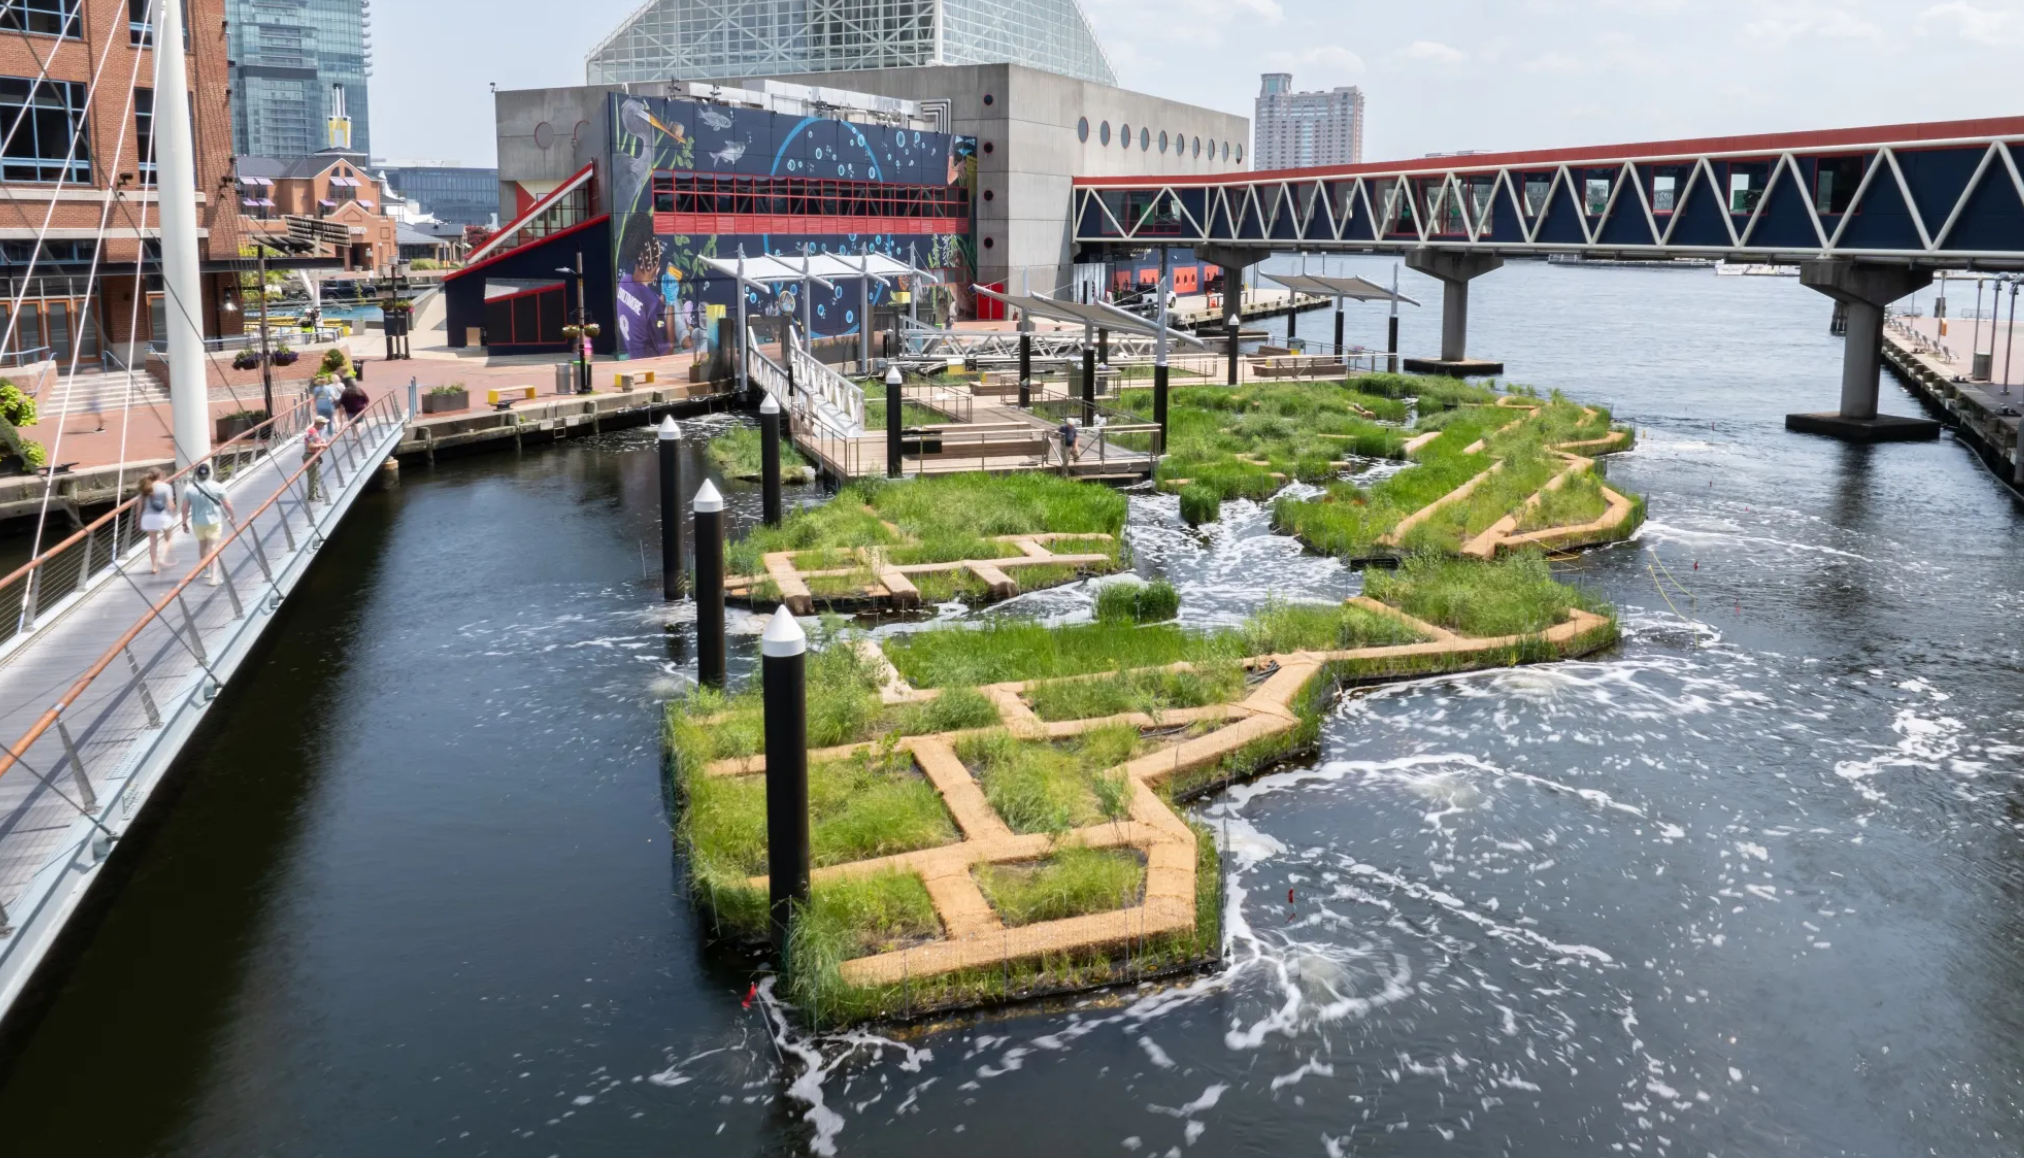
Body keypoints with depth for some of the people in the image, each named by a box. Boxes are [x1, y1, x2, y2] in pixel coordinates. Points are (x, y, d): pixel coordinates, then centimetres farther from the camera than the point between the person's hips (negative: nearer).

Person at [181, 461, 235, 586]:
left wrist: (184, 523, 9)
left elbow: (185, 508, -3)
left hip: (197, 522, 2)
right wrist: (232, 517, 10)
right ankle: (214, 578, -6)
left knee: (202, 545, 24)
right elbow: (227, 505, -7)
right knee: (213, 548, 0)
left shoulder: (189, 489, -7)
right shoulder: (217, 487, -12)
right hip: (214, 522, -2)